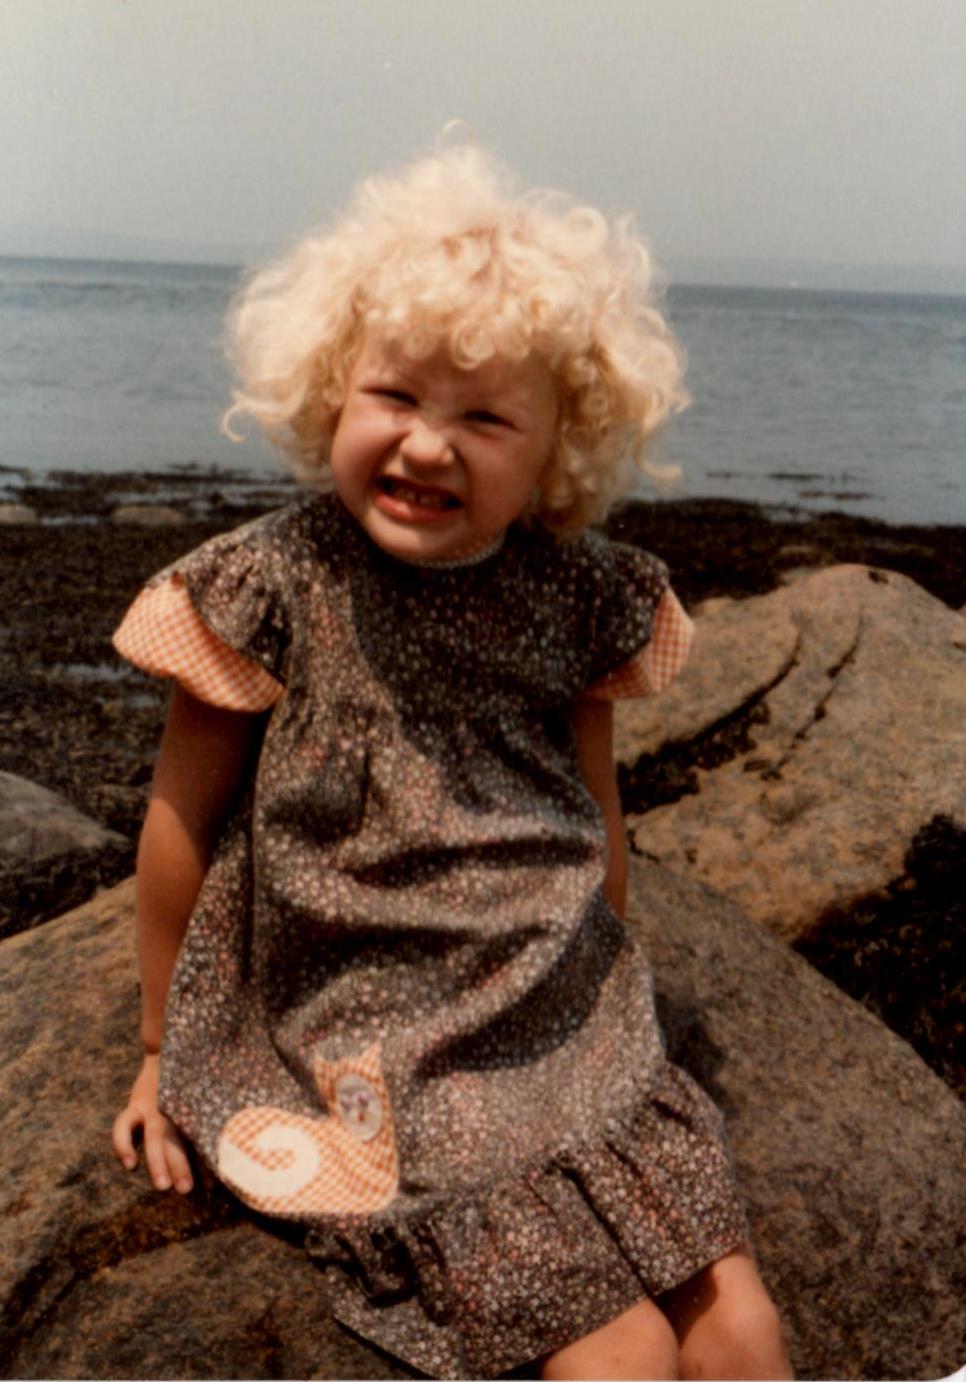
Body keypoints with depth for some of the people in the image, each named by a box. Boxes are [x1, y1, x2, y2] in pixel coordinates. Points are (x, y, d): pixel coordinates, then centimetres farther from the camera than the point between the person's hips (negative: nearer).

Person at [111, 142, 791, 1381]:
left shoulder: (575, 596, -1)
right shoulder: (272, 587, -12)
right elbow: (182, 817, -2)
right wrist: (165, 1048, 7)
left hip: (576, 1043, 4)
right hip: (374, 1062, -4)